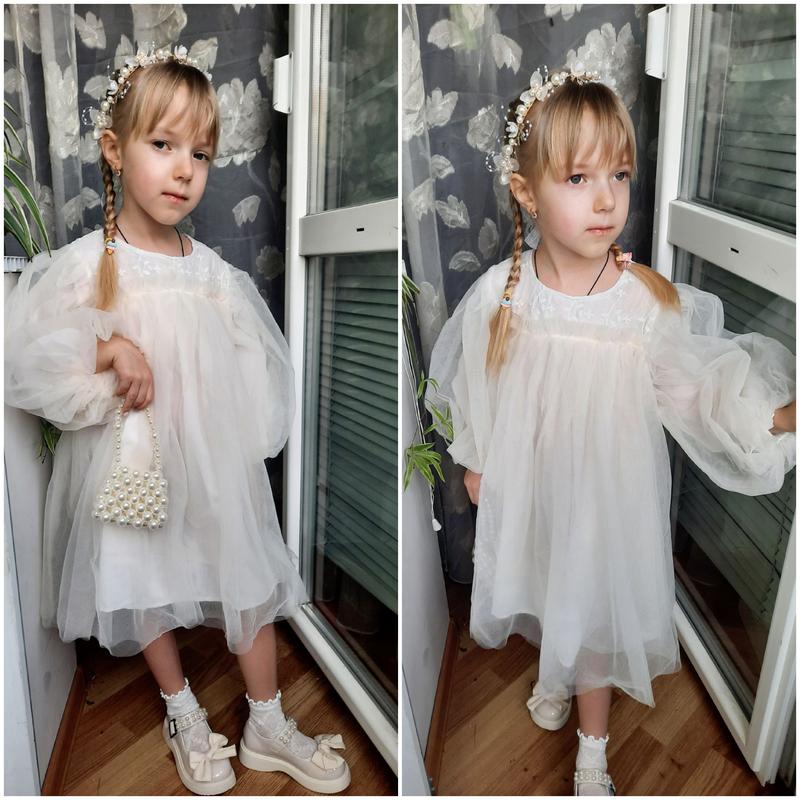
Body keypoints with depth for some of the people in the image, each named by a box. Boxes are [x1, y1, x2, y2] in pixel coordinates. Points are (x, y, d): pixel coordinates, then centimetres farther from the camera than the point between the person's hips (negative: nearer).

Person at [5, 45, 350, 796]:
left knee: (251, 581, 11)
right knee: (147, 590, 16)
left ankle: (267, 726, 35)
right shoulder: (85, 263, -9)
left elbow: (251, 372, 3)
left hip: (217, 465, 2)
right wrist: (111, 350, -23)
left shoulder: (213, 271, -2)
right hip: (133, 463, -1)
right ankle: (184, 717, 44)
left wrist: (244, 448, -2)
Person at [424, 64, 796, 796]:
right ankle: (555, 672, 61)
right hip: (525, 484, 2)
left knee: (599, 605, 17)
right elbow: (469, 385, -2)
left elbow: (699, 382, -9)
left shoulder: (651, 300, -19)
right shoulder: (499, 295, -16)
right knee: (546, 593, 26)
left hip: (608, 488, -1)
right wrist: (474, 459, 6)